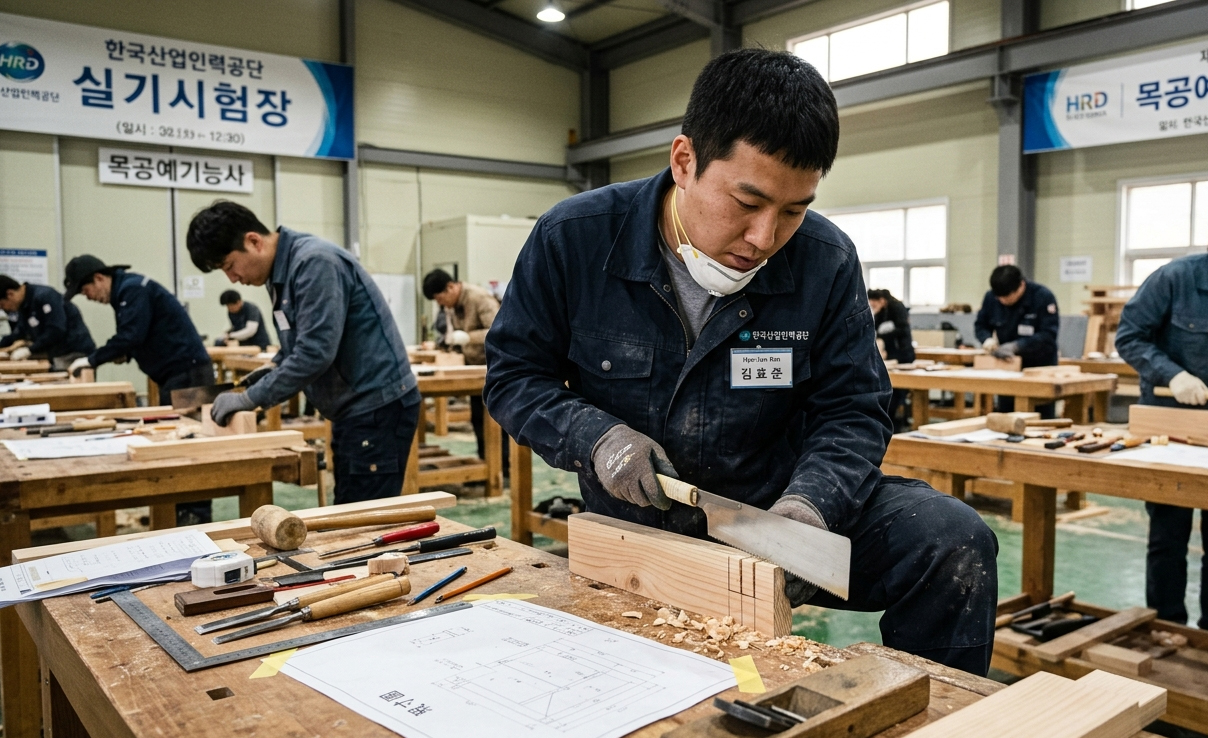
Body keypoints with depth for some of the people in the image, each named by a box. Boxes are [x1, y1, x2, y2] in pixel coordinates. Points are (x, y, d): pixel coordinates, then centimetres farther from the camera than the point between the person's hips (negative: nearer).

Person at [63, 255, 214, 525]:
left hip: (188, 372, -10)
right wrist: (125, 352, 3)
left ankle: (198, 513, -5)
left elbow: (130, 335, -21)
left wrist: (91, 360, -9)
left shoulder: (134, 289, -12)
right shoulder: (125, 291, 18)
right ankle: (182, 509, 16)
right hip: (176, 373, 11)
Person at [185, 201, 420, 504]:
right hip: (354, 407, 10)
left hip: (378, 405, -10)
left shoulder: (314, 262, -18)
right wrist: (275, 367, 8)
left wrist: (250, 398, -16)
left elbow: (316, 352, -24)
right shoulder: (282, 271, 12)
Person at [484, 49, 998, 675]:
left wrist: (809, 502, -27)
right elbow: (513, 375, -3)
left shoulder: (826, 260, -11)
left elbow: (851, 413, -5)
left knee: (955, 541, -18)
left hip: (775, 501, 1)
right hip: (638, 525, 0)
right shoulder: (573, 239, -14)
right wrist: (595, 436, -22)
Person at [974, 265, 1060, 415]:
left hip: (1040, 367, -4)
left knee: (1042, 418, 1)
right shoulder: (991, 297, -8)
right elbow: (980, 325, 6)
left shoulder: (1043, 296, -19)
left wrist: (1016, 346, -33)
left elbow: (1048, 335, -23)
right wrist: (987, 338, -17)